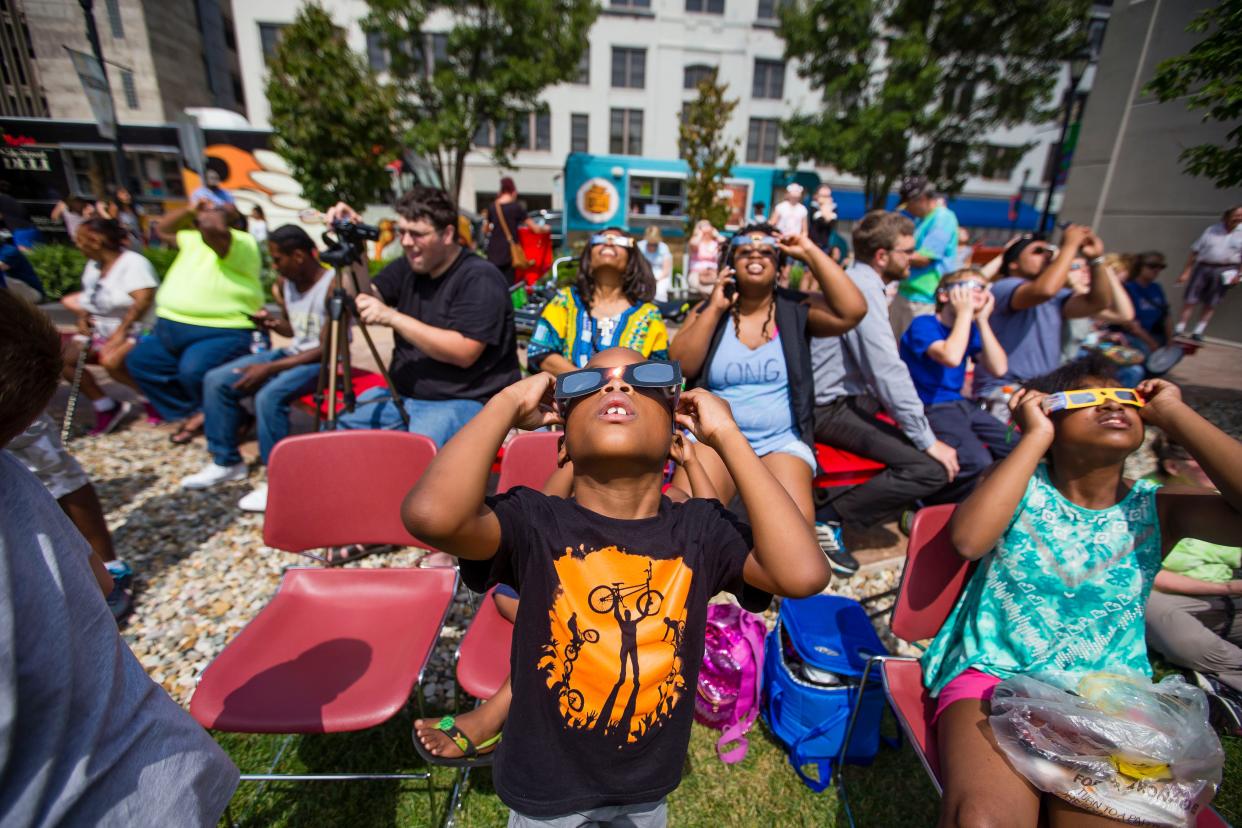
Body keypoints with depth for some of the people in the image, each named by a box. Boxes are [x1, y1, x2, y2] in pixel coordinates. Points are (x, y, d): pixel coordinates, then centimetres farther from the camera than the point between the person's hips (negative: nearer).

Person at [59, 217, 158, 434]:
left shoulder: (133, 262, -14)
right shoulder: (93, 265, 13)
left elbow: (144, 298, -26)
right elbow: (89, 297, 21)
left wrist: (121, 331, -28)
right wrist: (82, 317, 0)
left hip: (136, 331, -9)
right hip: (102, 331, 9)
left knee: (111, 360, -33)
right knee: (63, 357, -5)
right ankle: (106, 406, 4)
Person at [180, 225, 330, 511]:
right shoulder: (285, 283, 6)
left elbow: (327, 348, -22)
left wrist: (270, 368, -23)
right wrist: (272, 323, -4)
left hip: (323, 361, -9)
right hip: (291, 352, 9)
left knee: (269, 395, -32)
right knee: (216, 380, 0)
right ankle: (226, 462, 13)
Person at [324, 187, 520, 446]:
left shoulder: (479, 278, -11)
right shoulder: (406, 268, 12)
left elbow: (464, 353, -21)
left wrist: (392, 318, -20)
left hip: (463, 401, -7)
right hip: (401, 394, 8)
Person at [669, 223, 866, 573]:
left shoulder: (796, 309, 6)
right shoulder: (708, 310, 7)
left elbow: (852, 311, -11)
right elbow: (678, 366, -5)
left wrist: (810, 253, -8)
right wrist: (714, 310, -8)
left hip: (781, 442, 1)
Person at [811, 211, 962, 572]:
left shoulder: (860, 281, 16)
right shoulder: (863, 288, -16)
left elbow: (882, 368, 19)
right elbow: (888, 372, -23)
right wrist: (928, 442, -17)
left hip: (846, 397, 11)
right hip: (831, 408, -11)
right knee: (933, 468, -20)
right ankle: (828, 518, -11)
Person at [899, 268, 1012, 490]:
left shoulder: (971, 330, 12)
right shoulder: (923, 324, -10)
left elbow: (999, 368, 1)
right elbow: (951, 358, -28)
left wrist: (982, 320, -4)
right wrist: (965, 313, -16)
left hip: (960, 404, 9)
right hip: (928, 409, -9)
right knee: (979, 463, -27)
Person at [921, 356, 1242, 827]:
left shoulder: (1156, 508, 3)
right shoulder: (1021, 486, -1)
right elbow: (968, 539, -23)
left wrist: (1174, 415, -7)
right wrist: (1034, 437, -15)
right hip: (993, 673, -3)